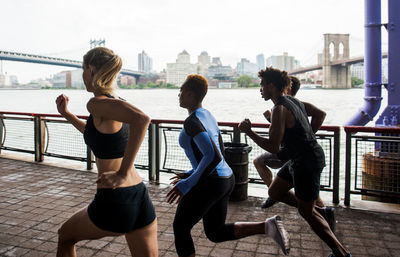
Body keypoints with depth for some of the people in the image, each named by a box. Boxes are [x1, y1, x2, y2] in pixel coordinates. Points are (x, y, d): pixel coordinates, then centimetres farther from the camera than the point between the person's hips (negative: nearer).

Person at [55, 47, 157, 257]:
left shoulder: (97, 103, -12)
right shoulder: (118, 102, 12)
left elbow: (142, 119, -32)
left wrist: (123, 173, -27)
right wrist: (66, 114, 30)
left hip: (113, 204, -7)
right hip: (141, 198, 7)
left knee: (65, 236, 25)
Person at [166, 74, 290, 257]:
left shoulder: (192, 122, -17)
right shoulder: (208, 117, 14)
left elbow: (214, 156, -28)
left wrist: (187, 184, -22)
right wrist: (190, 174, 22)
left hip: (209, 183, -9)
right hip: (225, 179, 9)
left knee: (180, 228, 12)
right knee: (215, 233, 20)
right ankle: (267, 227, 4)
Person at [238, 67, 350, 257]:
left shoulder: (279, 109, -22)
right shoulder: (294, 101, 7)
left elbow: (273, 147, -24)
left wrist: (248, 131, -15)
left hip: (306, 162, -10)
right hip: (299, 160, 10)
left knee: (305, 213, 5)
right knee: (274, 192, 17)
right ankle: (319, 212, 24)